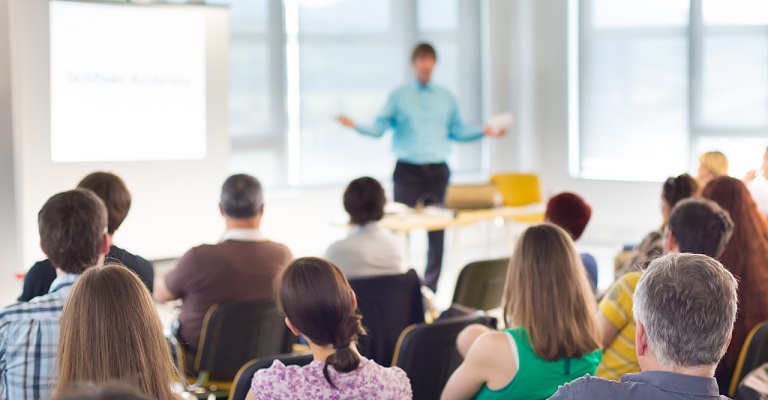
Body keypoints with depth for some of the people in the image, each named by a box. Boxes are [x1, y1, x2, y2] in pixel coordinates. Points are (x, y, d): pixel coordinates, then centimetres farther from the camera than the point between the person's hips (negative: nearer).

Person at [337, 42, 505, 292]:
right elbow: (379, 128, -1)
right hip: (408, 171, -2)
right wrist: (356, 126, -16)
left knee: (437, 229, 2)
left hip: (437, 171, 3)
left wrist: (485, 132, 5)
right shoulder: (399, 96, 5)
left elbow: (458, 131, 16)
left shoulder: (445, 97, 12)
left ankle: (431, 286, 9)